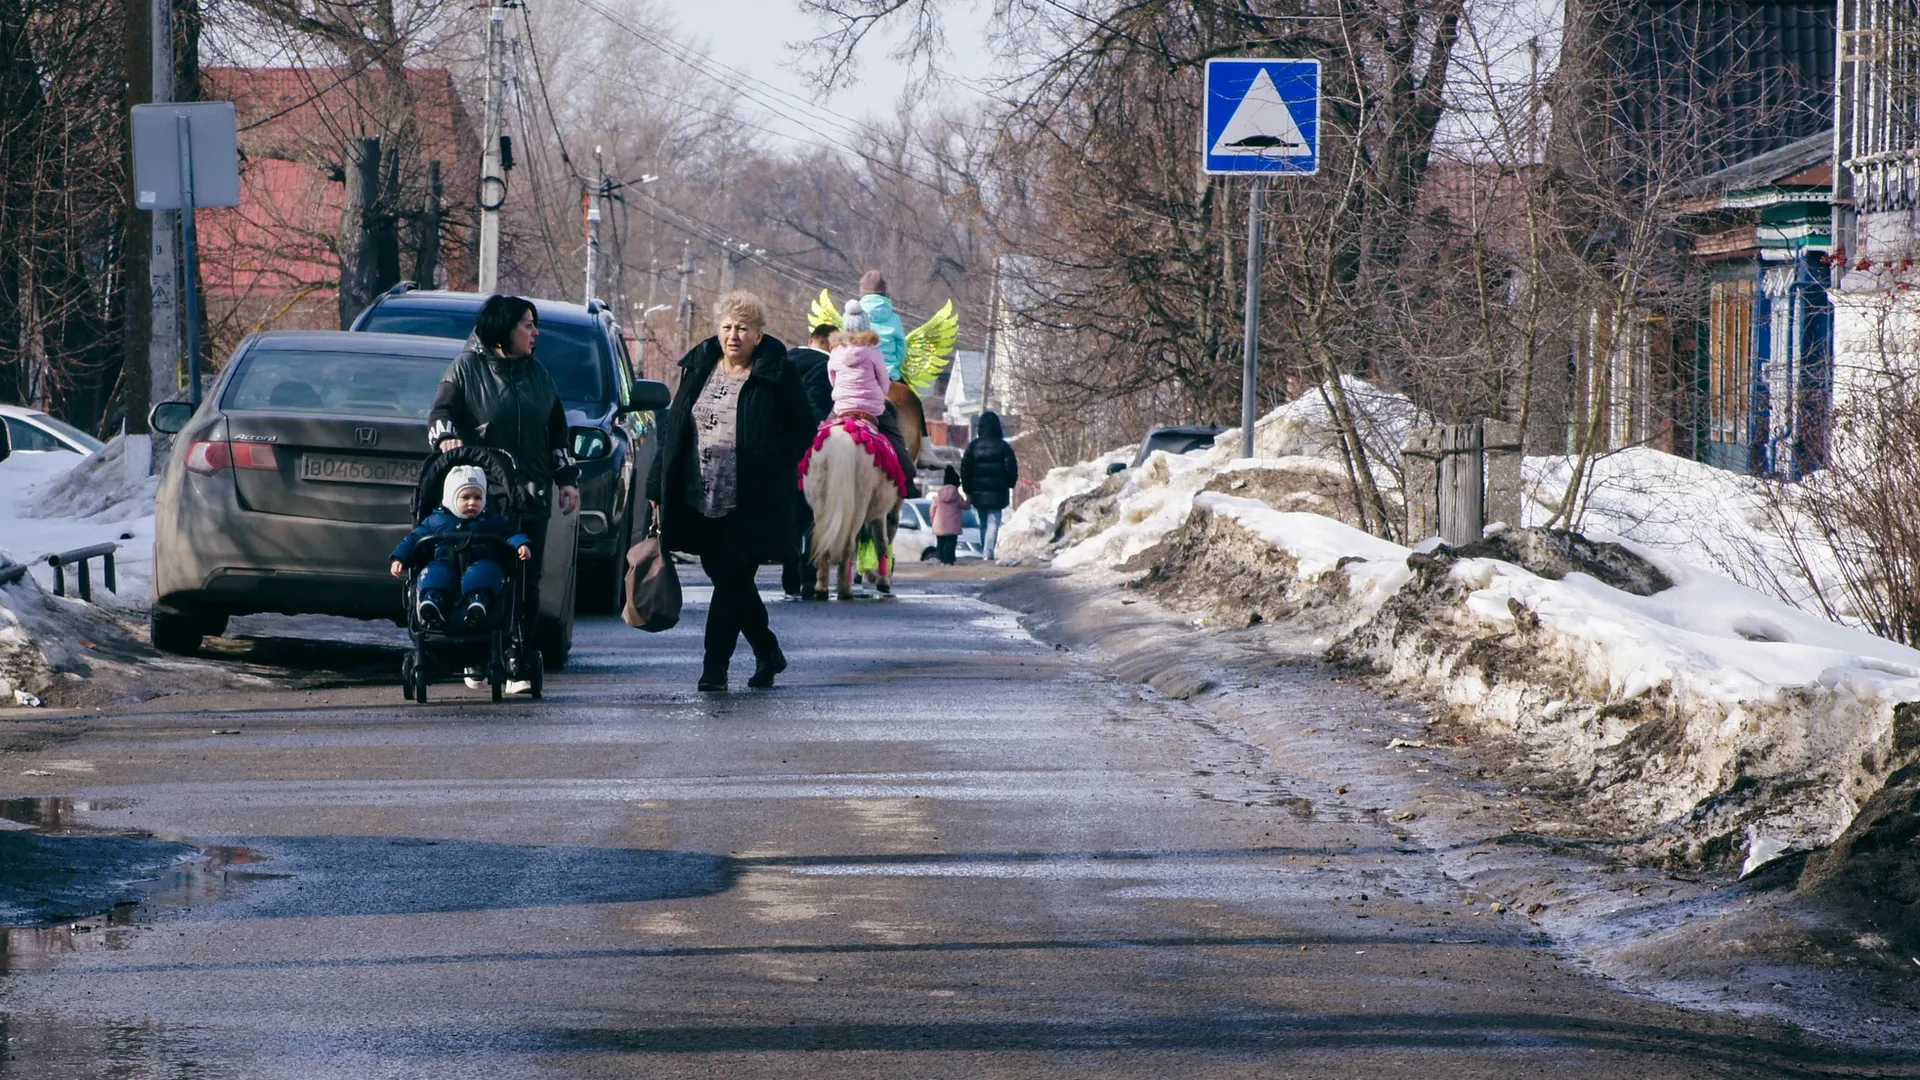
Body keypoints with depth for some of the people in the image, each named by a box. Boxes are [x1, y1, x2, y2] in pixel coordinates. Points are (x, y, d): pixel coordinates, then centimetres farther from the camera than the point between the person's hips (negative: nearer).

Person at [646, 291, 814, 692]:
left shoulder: (777, 375, -3)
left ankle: (714, 669, -3)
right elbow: (672, 430, 12)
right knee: (726, 579, 13)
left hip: (750, 504, -6)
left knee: (731, 582, -6)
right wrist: (659, 490, 8)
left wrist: (772, 464, -13)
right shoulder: (698, 369, 10)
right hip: (700, 502, 6)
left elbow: (803, 430, 1)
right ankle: (768, 653, 29)